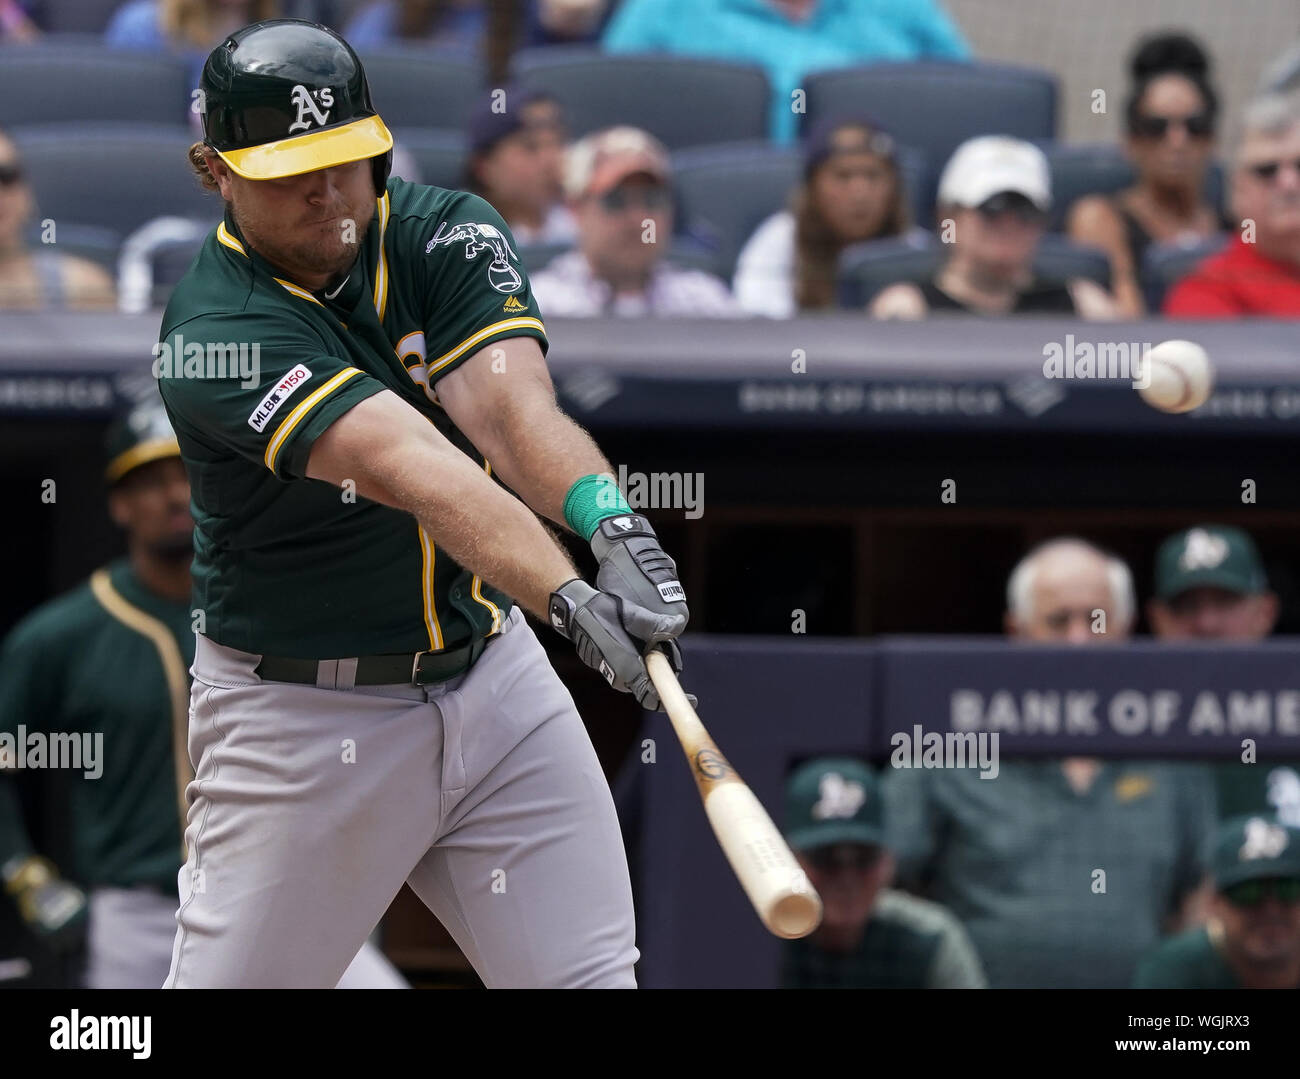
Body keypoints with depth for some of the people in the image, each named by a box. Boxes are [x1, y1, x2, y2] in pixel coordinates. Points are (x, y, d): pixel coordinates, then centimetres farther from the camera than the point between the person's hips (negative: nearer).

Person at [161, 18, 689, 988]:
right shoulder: (215, 334, -20)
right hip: (301, 716, -4)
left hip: (492, 674, 4)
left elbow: (512, 406, -23)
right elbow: (410, 466, -35)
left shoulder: (449, 236, -4)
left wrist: (611, 521, -44)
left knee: (590, 975, -1)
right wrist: (571, 598, -48)